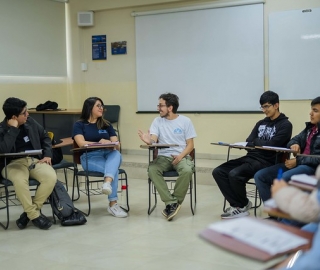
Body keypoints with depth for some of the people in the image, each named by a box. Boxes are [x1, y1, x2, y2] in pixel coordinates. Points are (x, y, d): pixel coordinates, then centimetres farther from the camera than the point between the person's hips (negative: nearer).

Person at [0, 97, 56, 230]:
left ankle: (30, 212, -14)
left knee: (51, 177, -28)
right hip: (13, 163, -4)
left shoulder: (30, 122, 9)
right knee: (20, 179, -40)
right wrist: (13, 128, -19)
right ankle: (34, 215, -22)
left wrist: (47, 155, 8)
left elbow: (45, 137, 23)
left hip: (35, 160, 4)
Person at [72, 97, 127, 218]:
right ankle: (113, 204, -28)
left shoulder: (106, 125, 20)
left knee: (116, 153, -34)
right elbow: (81, 143, -10)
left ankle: (107, 183, -58)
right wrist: (100, 143, -17)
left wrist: (114, 145, -15)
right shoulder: (79, 125, 8)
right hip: (90, 157, -3)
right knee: (114, 169, -32)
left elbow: (117, 145, 9)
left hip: (109, 155, 4)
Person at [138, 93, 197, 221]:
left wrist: (181, 156, -17)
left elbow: (190, 145, 1)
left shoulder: (185, 121, 2)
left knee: (187, 171, -35)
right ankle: (171, 202, -25)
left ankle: (174, 202, -15)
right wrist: (149, 141, -32)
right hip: (164, 156, 2)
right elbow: (153, 139, -7)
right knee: (152, 169, -30)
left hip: (182, 156, -2)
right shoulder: (157, 121, 6)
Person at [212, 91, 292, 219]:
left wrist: (256, 142, -1)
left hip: (266, 162, -8)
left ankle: (242, 206, -5)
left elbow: (272, 144, -14)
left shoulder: (285, 125, -2)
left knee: (234, 174, -30)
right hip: (251, 157, 8)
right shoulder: (261, 123, 21)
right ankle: (237, 204, -6)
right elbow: (249, 142, 14)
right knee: (218, 172, -9)